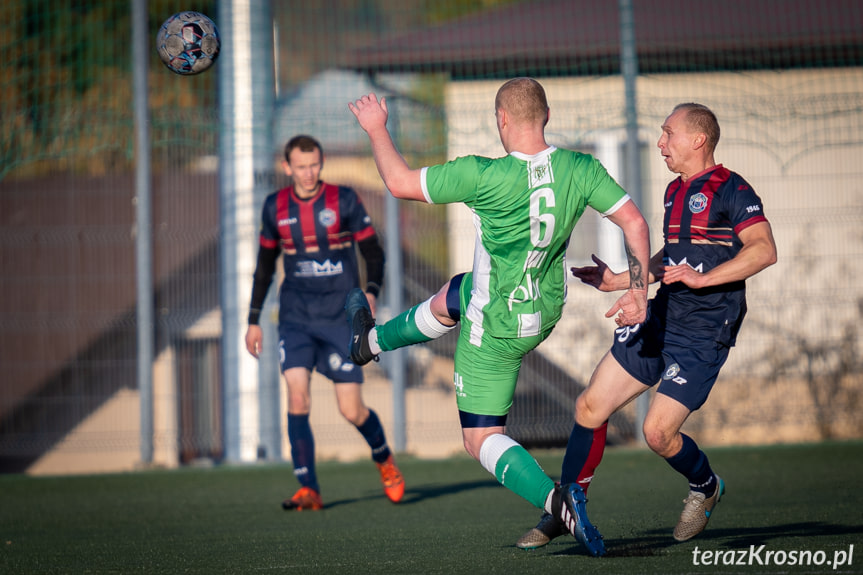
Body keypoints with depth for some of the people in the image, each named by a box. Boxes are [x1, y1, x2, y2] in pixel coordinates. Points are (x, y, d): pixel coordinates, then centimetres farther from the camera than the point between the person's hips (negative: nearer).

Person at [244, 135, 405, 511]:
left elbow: (373, 251, 1)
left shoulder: (344, 201, -3)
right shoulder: (276, 207, 5)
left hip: (340, 317, -2)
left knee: (352, 411, -3)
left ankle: (384, 459, 29)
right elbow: (265, 264, 16)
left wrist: (371, 293, -17)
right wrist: (254, 320, 15)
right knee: (297, 397, -17)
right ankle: (308, 490, -14)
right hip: (296, 317, 2)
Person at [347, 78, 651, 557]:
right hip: (548, 307, 7)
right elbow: (633, 221, -14)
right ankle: (371, 342, 63)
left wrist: (376, 128, -3)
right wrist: (639, 289, -6)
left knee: (482, 440, 5)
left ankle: (558, 501, -21)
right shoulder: (581, 169, -16)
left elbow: (400, 182, -19)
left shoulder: (484, 176, -30)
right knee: (448, 298, 35)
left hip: (498, 327, -7)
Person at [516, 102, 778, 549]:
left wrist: (702, 278, -30)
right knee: (590, 407, 2)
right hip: (658, 323, 8)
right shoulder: (675, 192, 16)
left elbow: (764, 250, -24)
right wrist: (620, 280, 26)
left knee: (658, 432, -14)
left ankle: (706, 488, 18)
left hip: (703, 336, -8)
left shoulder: (730, 190, -11)